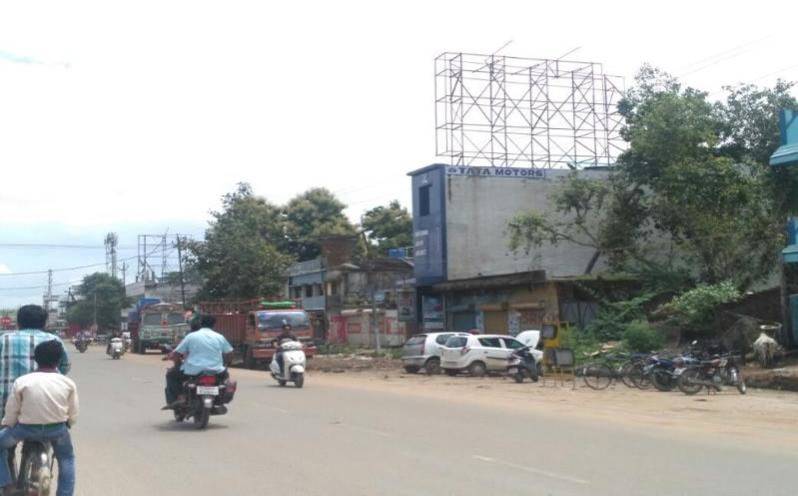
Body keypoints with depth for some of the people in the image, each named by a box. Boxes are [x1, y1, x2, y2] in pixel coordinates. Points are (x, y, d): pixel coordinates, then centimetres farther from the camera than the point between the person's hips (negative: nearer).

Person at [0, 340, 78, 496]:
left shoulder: (21, 382, -10)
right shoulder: (68, 383, -6)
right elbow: (72, 416, 1)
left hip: (27, 428, -2)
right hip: (57, 429, 2)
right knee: (67, 459, 27)